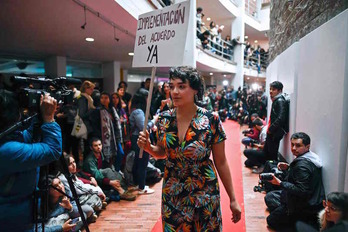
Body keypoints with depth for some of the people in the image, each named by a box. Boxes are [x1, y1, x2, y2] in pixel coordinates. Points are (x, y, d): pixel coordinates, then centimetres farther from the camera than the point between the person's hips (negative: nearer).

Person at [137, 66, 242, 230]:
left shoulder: (211, 120, -17)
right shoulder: (164, 119, -7)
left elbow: (221, 163, -8)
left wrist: (233, 199, -3)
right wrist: (148, 147, -13)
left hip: (204, 194, -2)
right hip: (171, 194, 3)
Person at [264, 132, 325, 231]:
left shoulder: (303, 165, -29)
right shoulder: (307, 158, 3)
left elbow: (301, 191, -31)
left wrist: (280, 183, -31)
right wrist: (288, 167, 3)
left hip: (306, 206, -10)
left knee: (272, 220, 2)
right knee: (269, 197, 19)